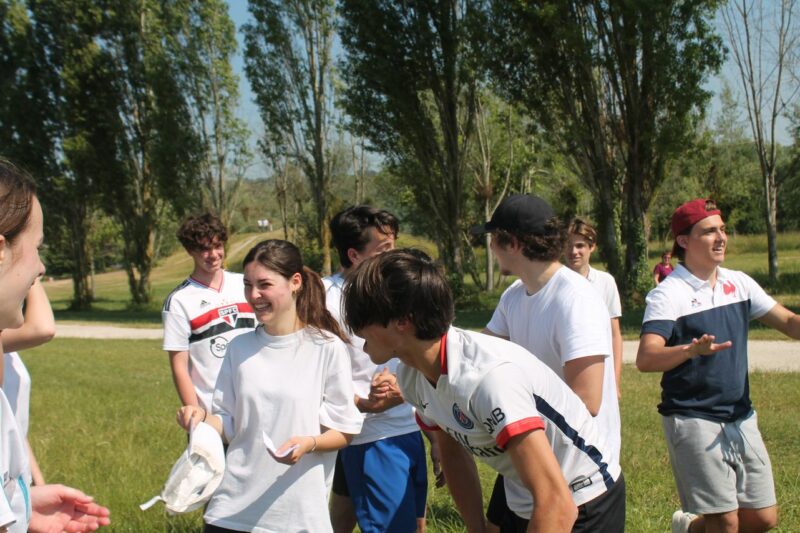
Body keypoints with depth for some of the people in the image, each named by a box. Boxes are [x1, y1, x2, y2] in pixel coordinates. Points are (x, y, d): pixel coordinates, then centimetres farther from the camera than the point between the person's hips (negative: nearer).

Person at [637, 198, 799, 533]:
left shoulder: (739, 283, 7)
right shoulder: (668, 294, -14)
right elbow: (645, 359, -25)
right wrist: (690, 350, -43)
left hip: (741, 417, 6)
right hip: (693, 421, -6)